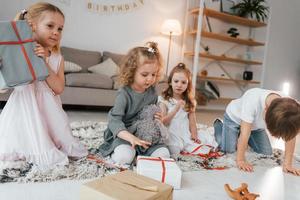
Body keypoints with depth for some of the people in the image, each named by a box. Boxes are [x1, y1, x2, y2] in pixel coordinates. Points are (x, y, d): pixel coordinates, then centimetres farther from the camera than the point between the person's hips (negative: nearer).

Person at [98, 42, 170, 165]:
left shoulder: (152, 92, 2)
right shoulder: (124, 93, -18)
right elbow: (114, 120, -27)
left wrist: (157, 117, -4)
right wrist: (131, 138, -43)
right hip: (124, 135, -5)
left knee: (164, 154, -13)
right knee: (124, 157, -32)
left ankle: (137, 154, 3)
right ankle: (115, 152, 1)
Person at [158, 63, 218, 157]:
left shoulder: (190, 102, 14)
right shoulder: (163, 100, 2)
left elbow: (192, 123, 9)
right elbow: (163, 122, -7)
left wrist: (194, 135, -10)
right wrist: (176, 108, -17)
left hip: (186, 134, 5)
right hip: (171, 134, -4)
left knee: (209, 140, -14)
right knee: (173, 148, -35)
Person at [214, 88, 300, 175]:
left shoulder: (290, 110, -32)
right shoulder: (252, 100, -46)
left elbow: (290, 137, -26)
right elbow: (245, 133, -43)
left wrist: (287, 164, -30)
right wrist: (240, 160, -39)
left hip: (256, 124, 4)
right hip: (234, 117, -4)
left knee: (266, 152, -2)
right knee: (229, 149, -13)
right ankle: (218, 125, 17)